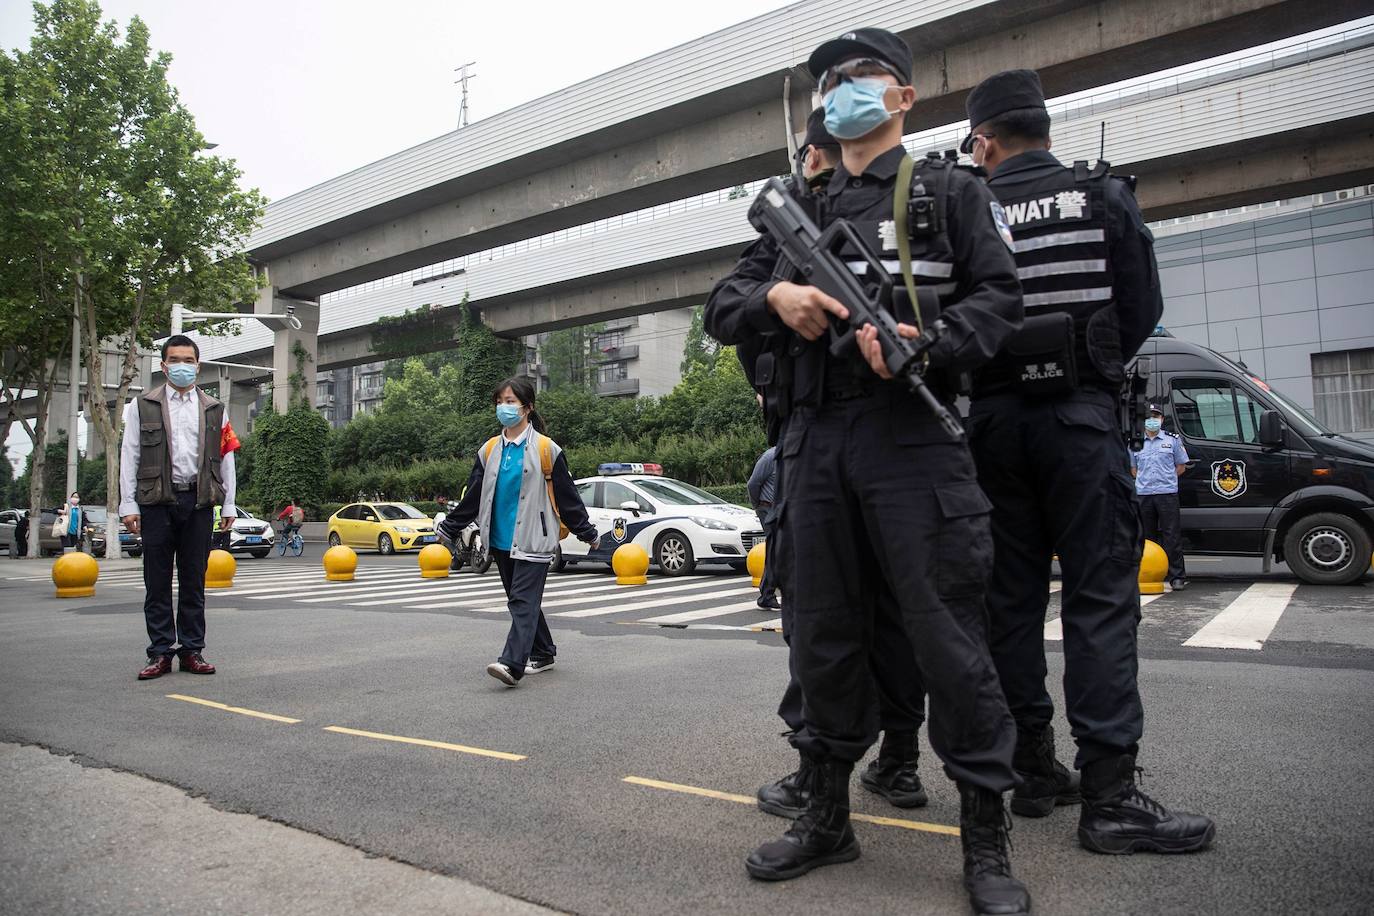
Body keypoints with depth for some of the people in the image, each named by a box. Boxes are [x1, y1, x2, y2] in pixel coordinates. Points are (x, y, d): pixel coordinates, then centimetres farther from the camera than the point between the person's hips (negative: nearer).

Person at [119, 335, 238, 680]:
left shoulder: (214, 409, 12)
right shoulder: (142, 405, 7)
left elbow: (226, 458, 11)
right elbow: (129, 456, 4)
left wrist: (228, 505, 6)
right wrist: (128, 505, -3)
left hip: (198, 501, 1)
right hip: (157, 501, -1)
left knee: (194, 580, 6)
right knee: (157, 581, 2)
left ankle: (192, 650, 13)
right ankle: (161, 652, 10)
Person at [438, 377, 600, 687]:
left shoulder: (546, 449, -4)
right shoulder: (489, 450, 10)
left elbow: (567, 496, -1)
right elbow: (472, 497, 14)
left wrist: (588, 533, 3)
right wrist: (448, 529, 13)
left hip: (533, 540, -6)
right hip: (501, 540, 6)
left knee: (523, 601, -14)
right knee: (519, 601, 12)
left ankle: (512, 664, -22)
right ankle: (543, 654, 26)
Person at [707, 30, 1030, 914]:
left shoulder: (948, 189, 10)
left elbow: (999, 295, 1)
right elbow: (722, 307, 16)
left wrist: (931, 342, -19)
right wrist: (774, 296, -5)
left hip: (913, 434, -4)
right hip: (814, 443, 5)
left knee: (947, 636, -3)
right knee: (824, 638, 10)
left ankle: (987, 840, 14)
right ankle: (828, 815, 25)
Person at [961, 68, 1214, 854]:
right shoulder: (1105, 196, 3)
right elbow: (1143, 309, 4)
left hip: (994, 419, 2)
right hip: (1081, 414, -1)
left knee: (1011, 598, 7)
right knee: (1100, 597, -1)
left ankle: (1033, 769, 15)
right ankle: (1110, 794, -2)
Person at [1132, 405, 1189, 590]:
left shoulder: (1172, 440, 7)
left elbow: (1181, 466, 12)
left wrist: (1166, 479, 6)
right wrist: (1144, 481, 11)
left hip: (1167, 493, -2)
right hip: (1143, 494, 2)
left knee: (1171, 536, -5)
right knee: (1147, 538, 7)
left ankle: (1177, 577, -3)